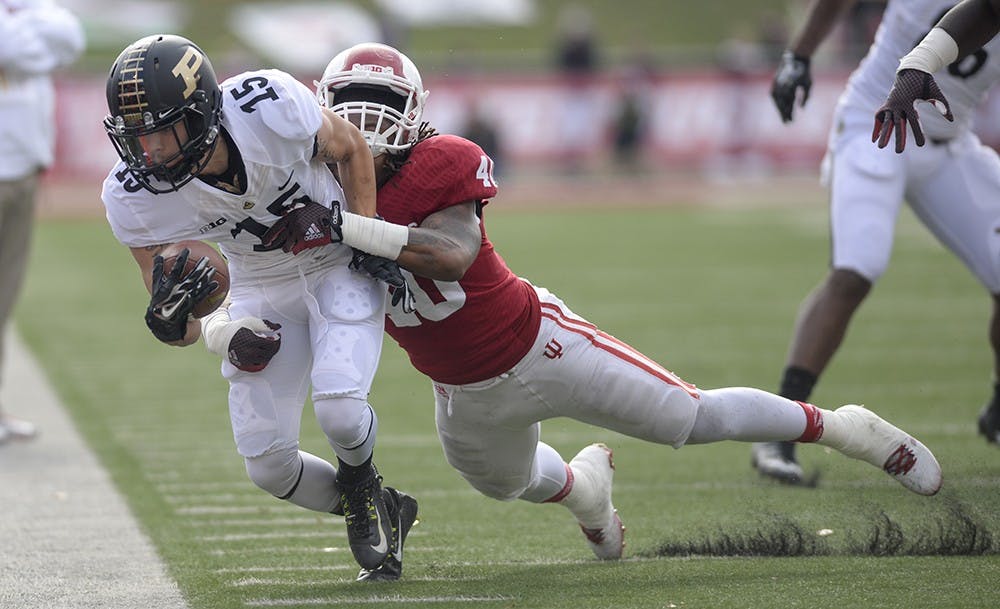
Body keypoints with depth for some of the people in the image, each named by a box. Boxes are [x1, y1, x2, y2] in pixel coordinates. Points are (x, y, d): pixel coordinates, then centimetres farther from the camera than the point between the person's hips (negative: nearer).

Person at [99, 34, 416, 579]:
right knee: (269, 466, -4)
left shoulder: (269, 107, -33)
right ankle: (381, 513, 26)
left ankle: (358, 481, 12)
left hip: (340, 265, -3)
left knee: (339, 409, -25)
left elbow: (348, 147, -8)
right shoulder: (135, 197, -26)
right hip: (260, 290, 3)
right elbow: (180, 333, -19)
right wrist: (168, 318, -43)